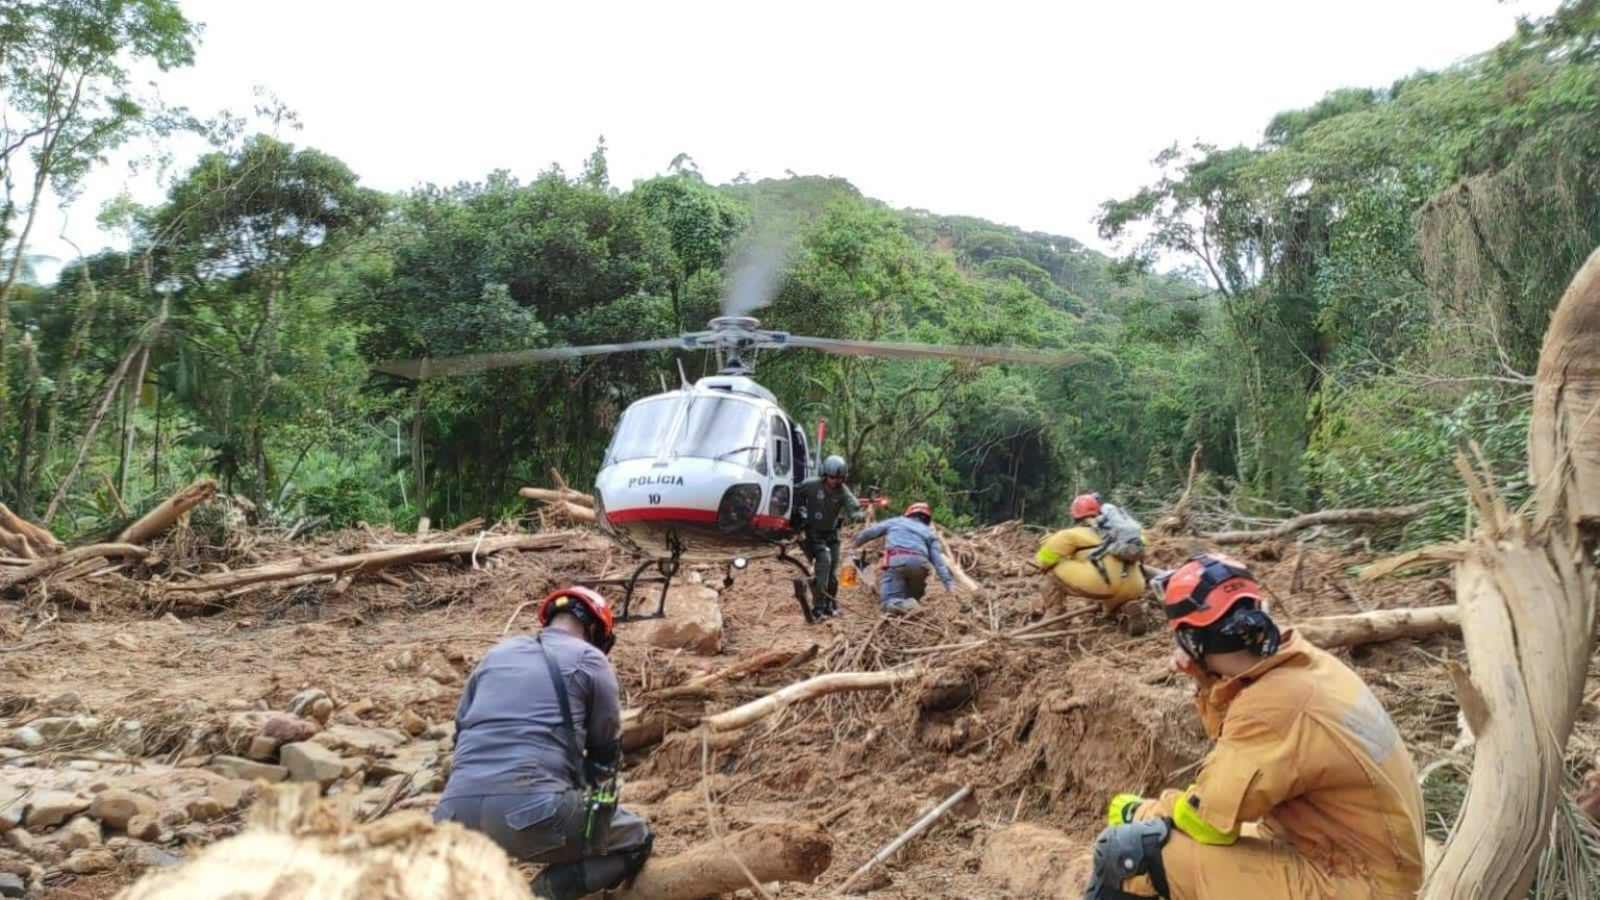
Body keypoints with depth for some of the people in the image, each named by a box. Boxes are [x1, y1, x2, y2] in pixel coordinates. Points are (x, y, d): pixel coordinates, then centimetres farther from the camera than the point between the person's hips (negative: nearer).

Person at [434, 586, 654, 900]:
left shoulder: (496, 652, 23)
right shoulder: (590, 659, 10)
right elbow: (606, 749, 16)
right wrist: (594, 800, 34)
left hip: (459, 810, 6)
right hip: (532, 808, -5)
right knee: (637, 839, 17)